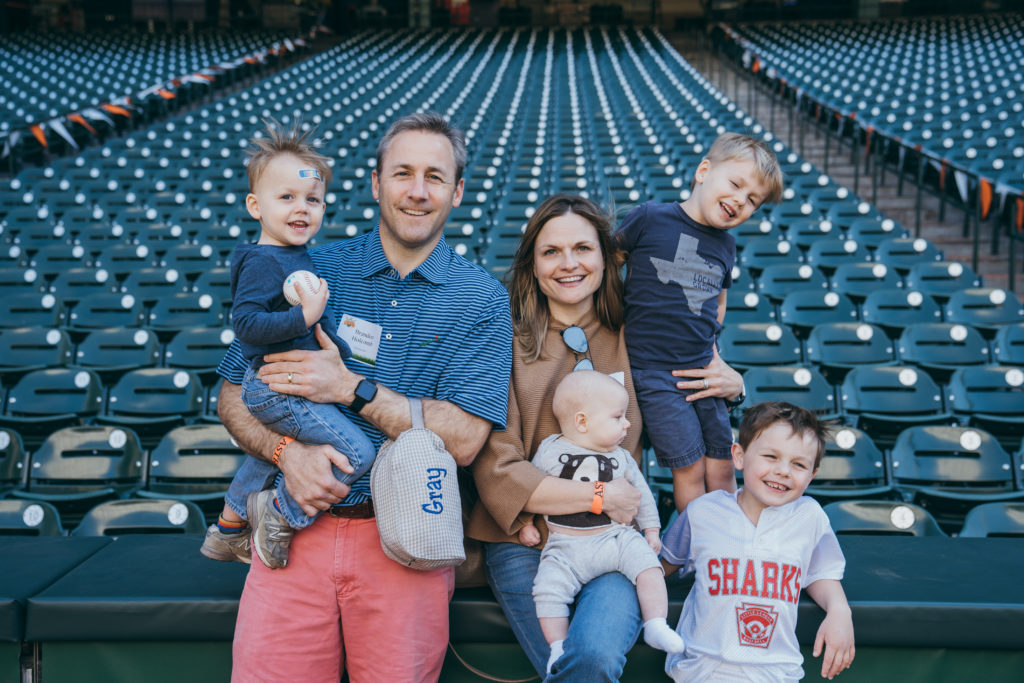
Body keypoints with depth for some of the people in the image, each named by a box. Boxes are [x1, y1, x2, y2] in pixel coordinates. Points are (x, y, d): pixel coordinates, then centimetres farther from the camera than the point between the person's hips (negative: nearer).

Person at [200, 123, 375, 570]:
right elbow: (245, 323, -28)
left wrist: (336, 347, 21)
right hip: (278, 391, -11)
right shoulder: (263, 262, -19)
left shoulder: (299, 258, 10)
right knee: (358, 453, -17)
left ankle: (227, 531, 51)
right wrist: (305, 316, -31)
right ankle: (282, 513, -2)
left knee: (266, 454, 31)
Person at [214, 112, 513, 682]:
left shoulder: (482, 299, 1)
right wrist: (286, 451, -12)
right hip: (300, 523, 2)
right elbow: (234, 396, 8)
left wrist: (352, 388, -13)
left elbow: (464, 438, -8)